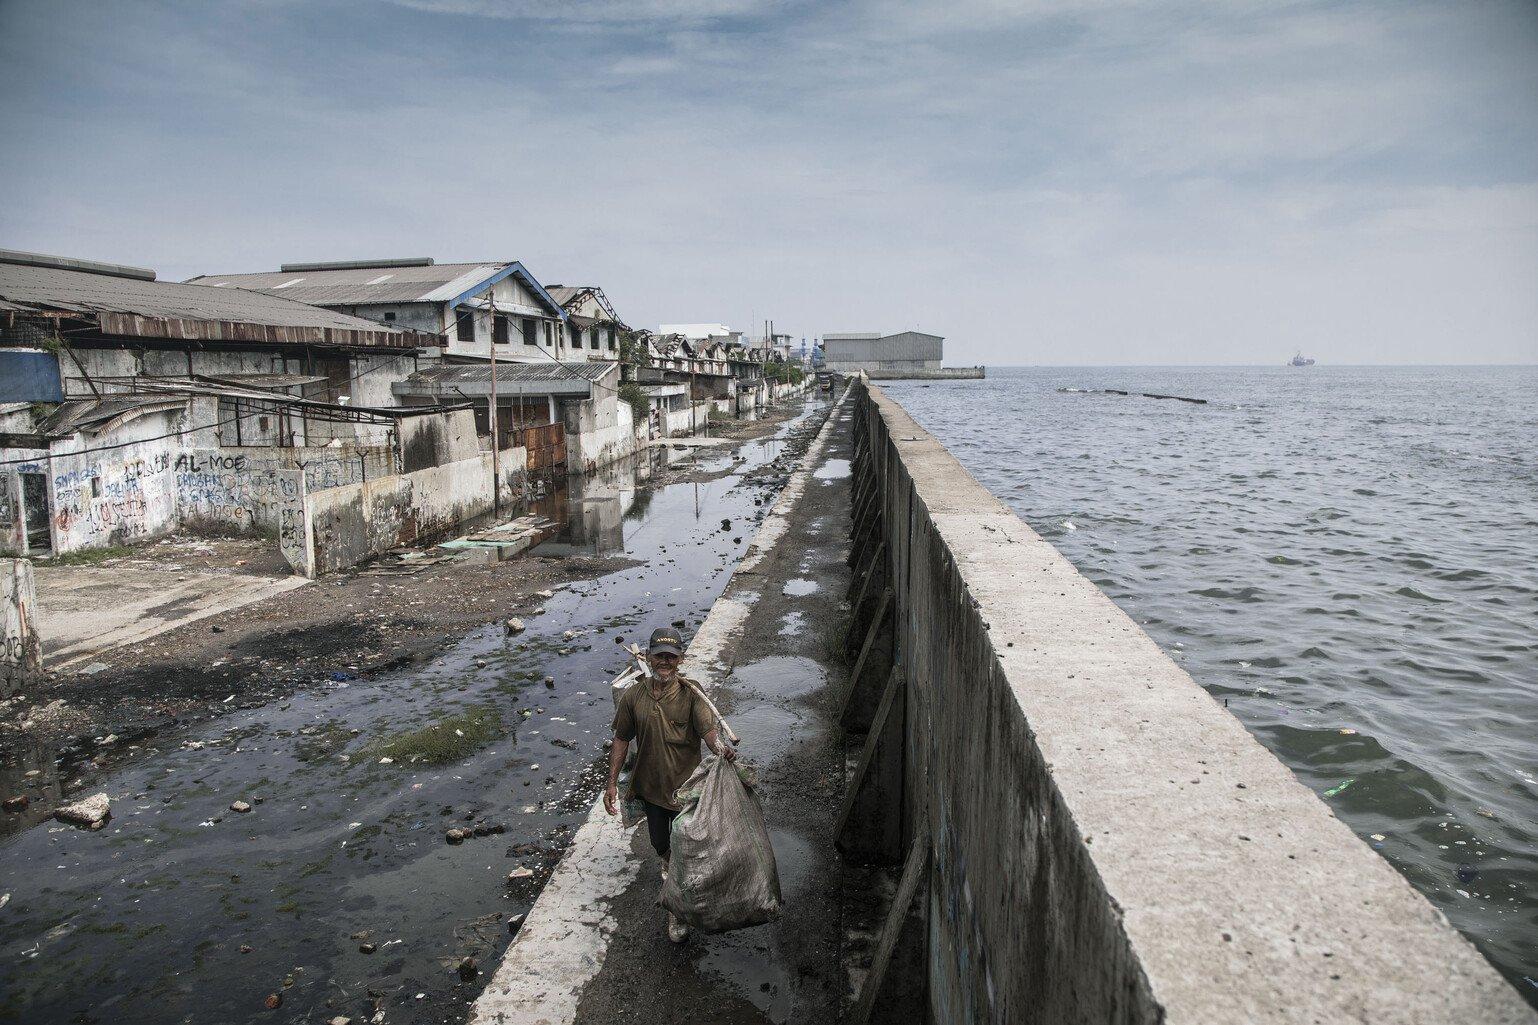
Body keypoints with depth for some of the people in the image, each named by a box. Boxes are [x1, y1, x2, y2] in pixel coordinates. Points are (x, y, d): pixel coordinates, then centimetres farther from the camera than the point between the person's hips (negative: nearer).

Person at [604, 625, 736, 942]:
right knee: (660, 844, 22)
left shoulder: (691, 693, -17)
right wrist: (612, 782, -2)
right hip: (650, 786, 3)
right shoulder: (633, 695, -9)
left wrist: (720, 747, -51)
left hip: (684, 786, -3)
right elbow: (622, 739, 0)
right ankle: (669, 866, 57)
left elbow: (708, 729, -28)